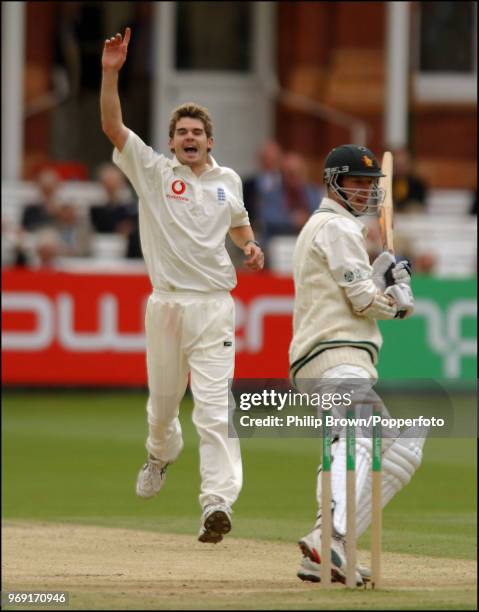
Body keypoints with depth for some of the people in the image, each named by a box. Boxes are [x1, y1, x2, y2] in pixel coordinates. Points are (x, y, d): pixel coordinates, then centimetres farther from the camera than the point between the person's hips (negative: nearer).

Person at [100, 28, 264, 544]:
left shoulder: (227, 181, 11)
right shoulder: (154, 172, 2)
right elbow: (112, 128, -10)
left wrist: (250, 246, 8)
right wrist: (110, 73, -21)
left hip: (214, 305, 0)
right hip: (166, 303, 0)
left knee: (214, 404, -12)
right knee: (163, 396, 13)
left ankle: (217, 502, -22)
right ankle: (161, 451, 48)